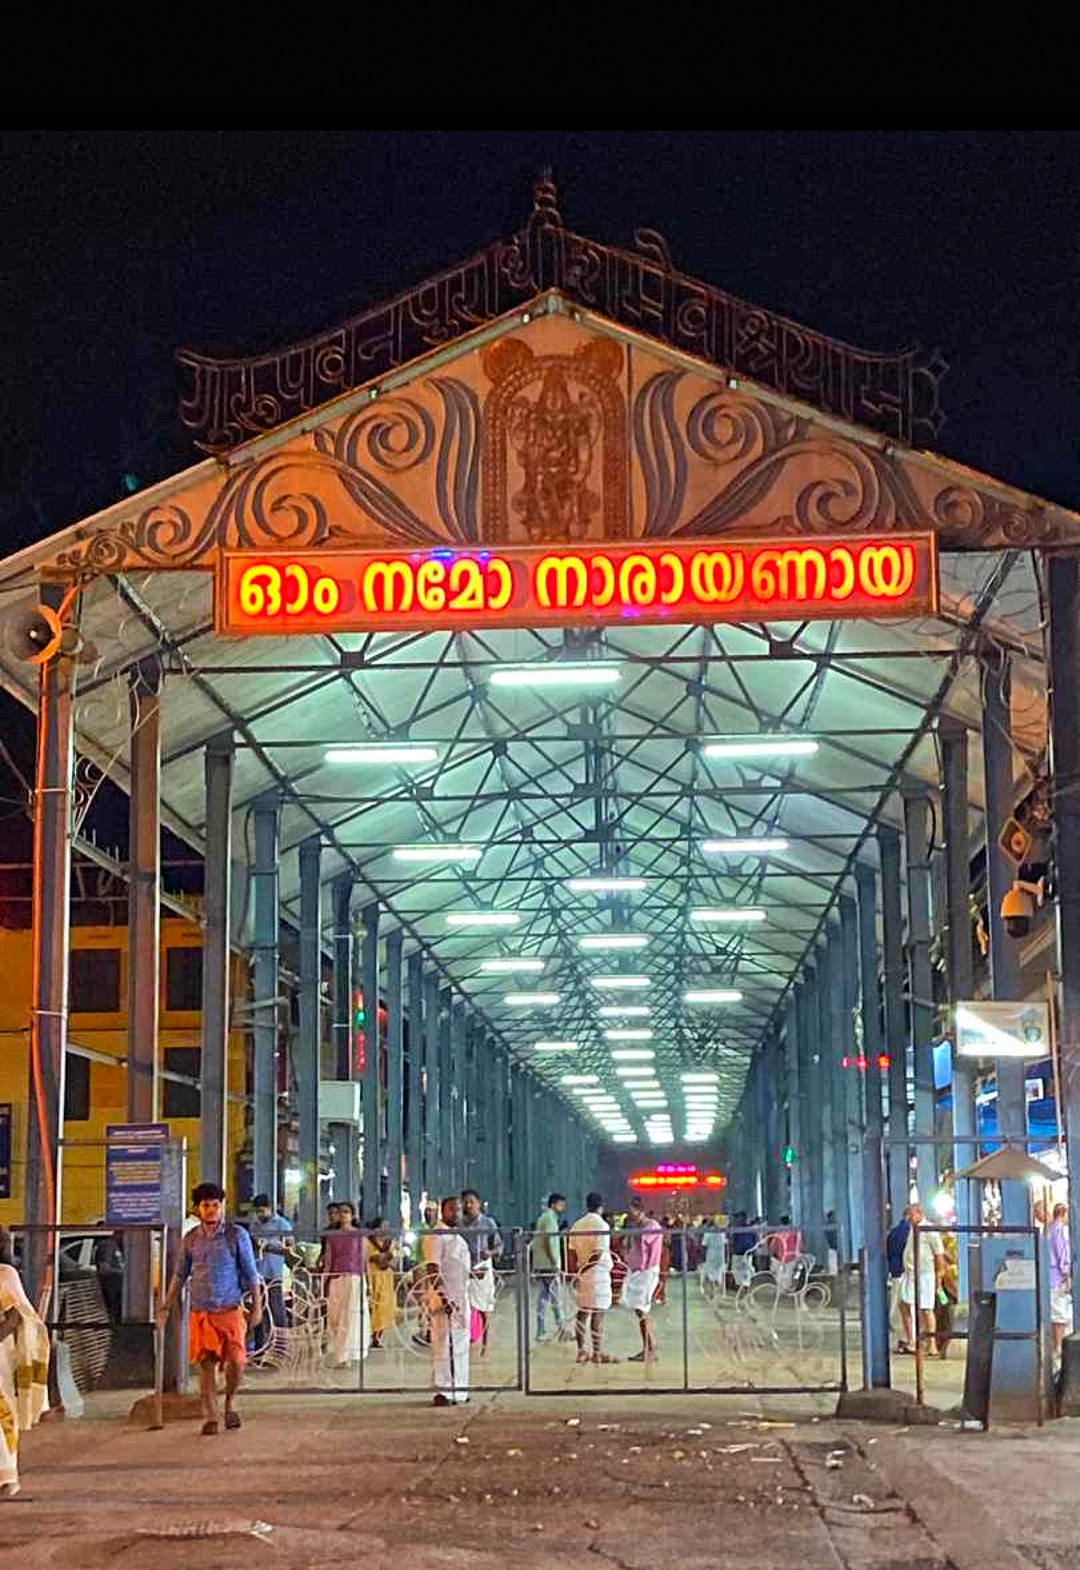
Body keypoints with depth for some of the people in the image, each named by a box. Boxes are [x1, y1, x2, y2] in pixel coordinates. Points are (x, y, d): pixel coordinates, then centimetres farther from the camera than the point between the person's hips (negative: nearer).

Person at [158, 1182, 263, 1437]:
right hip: (201, 1312, 2)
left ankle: (230, 1404, 15)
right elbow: (180, 1275, 16)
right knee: (206, 1364, -1)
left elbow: (251, 1273, 3)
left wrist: (257, 1306, -1)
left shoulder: (237, 1235, 0)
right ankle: (209, 1416, 7)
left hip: (230, 1310, -2)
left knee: (236, 1359, -11)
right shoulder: (190, 1240, 8)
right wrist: (166, 1307, 13)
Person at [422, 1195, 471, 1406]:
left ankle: (457, 1390, 16)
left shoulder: (457, 1237, 19)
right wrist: (443, 1297, -23)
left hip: (461, 1298, 9)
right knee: (444, 1344, -9)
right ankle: (442, 1392, -8)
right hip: (444, 1297, -9)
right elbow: (432, 1270, -17)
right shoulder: (435, 1235, -9)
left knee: (460, 1344, 10)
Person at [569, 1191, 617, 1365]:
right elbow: (598, 1255, -18)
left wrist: (577, 1272, 11)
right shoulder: (601, 1225, -11)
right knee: (597, 1313, -3)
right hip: (598, 1273, -7)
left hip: (582, 1274, 7)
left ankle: (582, 1351, 11)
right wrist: (582, 1272, -13)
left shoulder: (577, 1225, 9)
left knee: (582, 1312, 10)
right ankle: (597, 1353, -2)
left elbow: (572, 1253, 8)